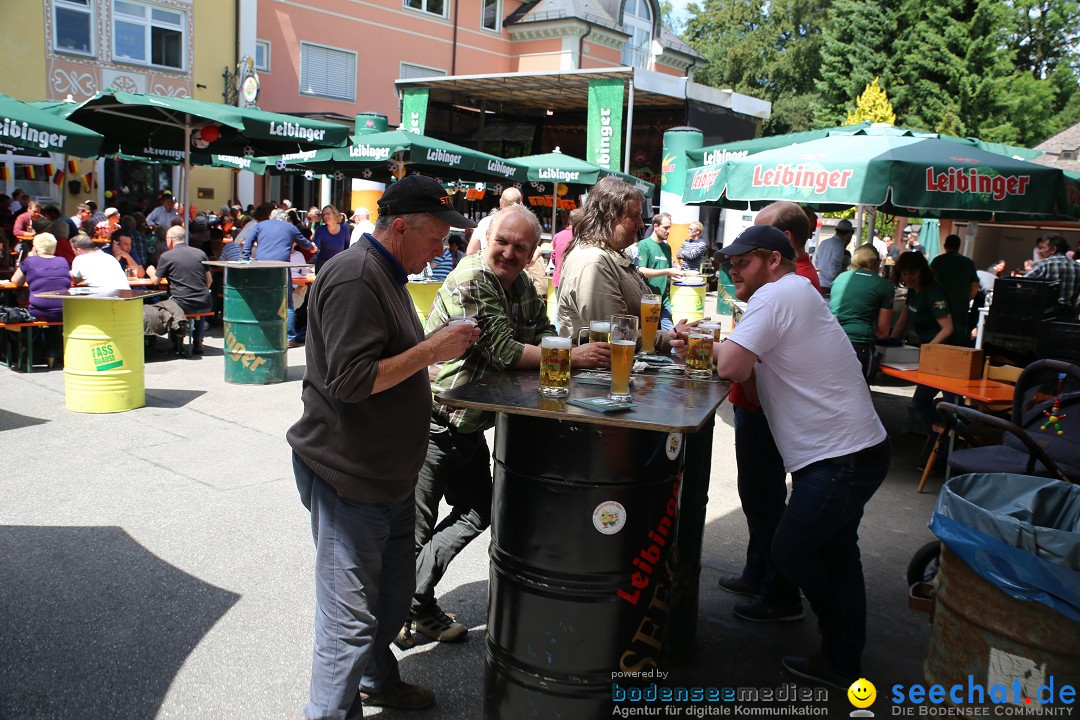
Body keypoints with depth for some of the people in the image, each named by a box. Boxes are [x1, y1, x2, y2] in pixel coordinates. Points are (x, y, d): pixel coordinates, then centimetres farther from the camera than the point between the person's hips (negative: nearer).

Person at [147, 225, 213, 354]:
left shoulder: (166, 256, -1)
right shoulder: (200, 253, 8)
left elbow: (155, 281, 8)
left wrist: (151, 272, 31)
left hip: (183, 305, -4)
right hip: (205, 305, 4)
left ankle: (177, 343, 26)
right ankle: (197, 341, 30)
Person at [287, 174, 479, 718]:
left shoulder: (386, 274, 14)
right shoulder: (354, 279, -20)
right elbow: (349, 380, -27)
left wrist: (435, 349, 8)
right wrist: (432, 350, -23)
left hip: (387, 472, 10)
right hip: (346, 477, -10)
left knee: (394, 592, 23)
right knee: (351, 613, 1)